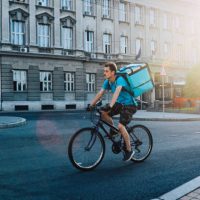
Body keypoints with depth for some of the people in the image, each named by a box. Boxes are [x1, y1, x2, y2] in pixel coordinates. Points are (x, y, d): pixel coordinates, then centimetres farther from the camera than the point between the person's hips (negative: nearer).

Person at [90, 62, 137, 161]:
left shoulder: (120, 80, -24)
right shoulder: (107, 82, -1)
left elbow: (117, 92, -39)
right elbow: (100, 94, -2)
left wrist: (110, 106, -52)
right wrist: (91, 105, -11)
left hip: (129, 105, -7)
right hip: (120, 104, 7)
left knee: (120, 126, -23)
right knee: (103, 113, -13)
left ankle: (129, 150, -6)